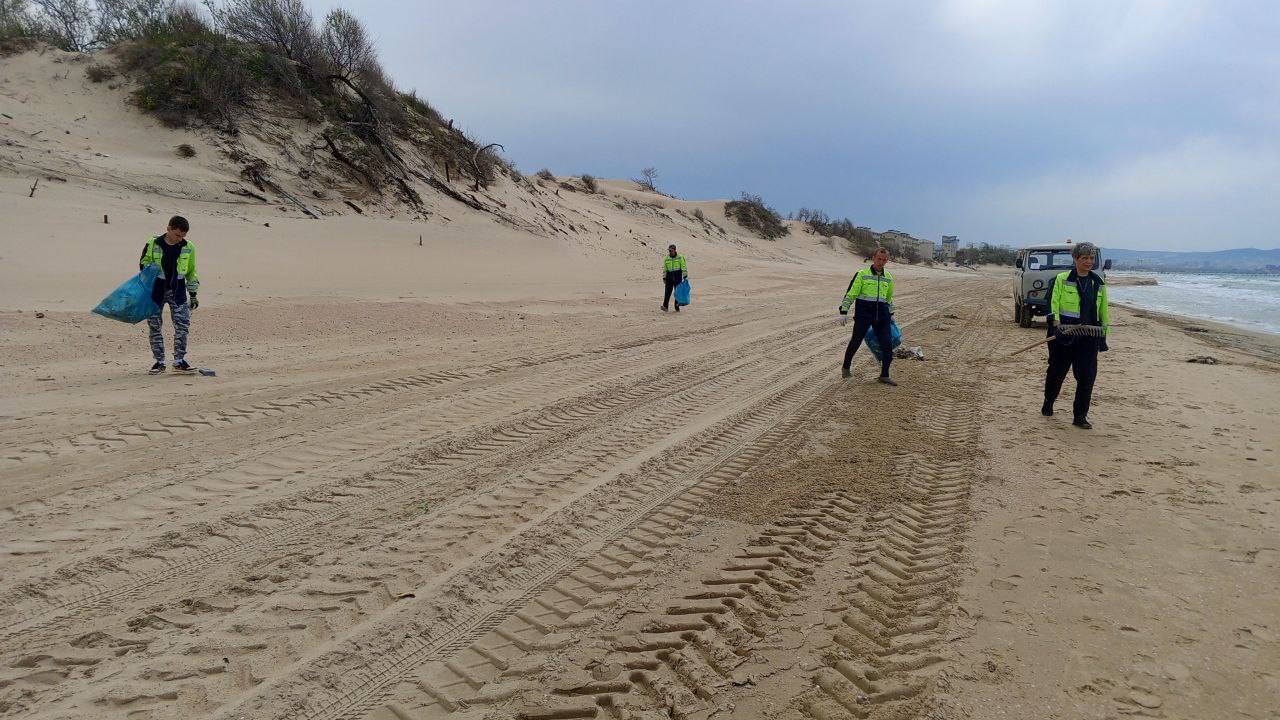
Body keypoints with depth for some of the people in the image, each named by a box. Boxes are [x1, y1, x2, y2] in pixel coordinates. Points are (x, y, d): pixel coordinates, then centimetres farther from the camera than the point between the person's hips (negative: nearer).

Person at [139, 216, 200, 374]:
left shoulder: (188, 248, 3)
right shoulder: (153, 244, -4)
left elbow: (191, 272, 12)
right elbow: (143, 264, 8)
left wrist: (193, 294, 11)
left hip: (178, 291, 1)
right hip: (156, 290, -1)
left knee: (183, 325, -8)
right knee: (154, 326, 2)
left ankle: (179, 361, 3)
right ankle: (159, 362, 12)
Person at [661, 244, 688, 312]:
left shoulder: (680, 257, 1)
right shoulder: (666, 259, 10)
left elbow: (684, 267, 0)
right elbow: (664, 269, 15)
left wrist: (685, 276, -5)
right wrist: (664, 278, 11)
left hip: (678, 278, -1)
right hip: (669, 277, 1)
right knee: (667, 292, -9)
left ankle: (677, 307, 10)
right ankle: (665, 306, -13)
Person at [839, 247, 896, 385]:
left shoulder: (888, 278, 12)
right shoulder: (862, 274, -3)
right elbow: (850, 294, -2)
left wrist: (891, 314, 30)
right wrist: (844, 312, -7)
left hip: (882, 316, 4)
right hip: (864, 314, -4)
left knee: (887, 345, -3)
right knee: (855, 342, 5)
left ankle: (884, 375, 7)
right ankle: (846, 368, 26)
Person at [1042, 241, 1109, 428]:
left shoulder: (1098, 283, 11)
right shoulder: (1062, 279, -1)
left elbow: (1103, 309, 17)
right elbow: (1053, 304, -6)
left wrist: (1104, 334, 15)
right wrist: (1057, 326, -19)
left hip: (1089, 336, 3)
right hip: (1064, 335, -3)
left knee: (1087, 376, -4)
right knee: (1057, 371, 9)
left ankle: (1080, 416, 4)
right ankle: (1048, 403, 34)